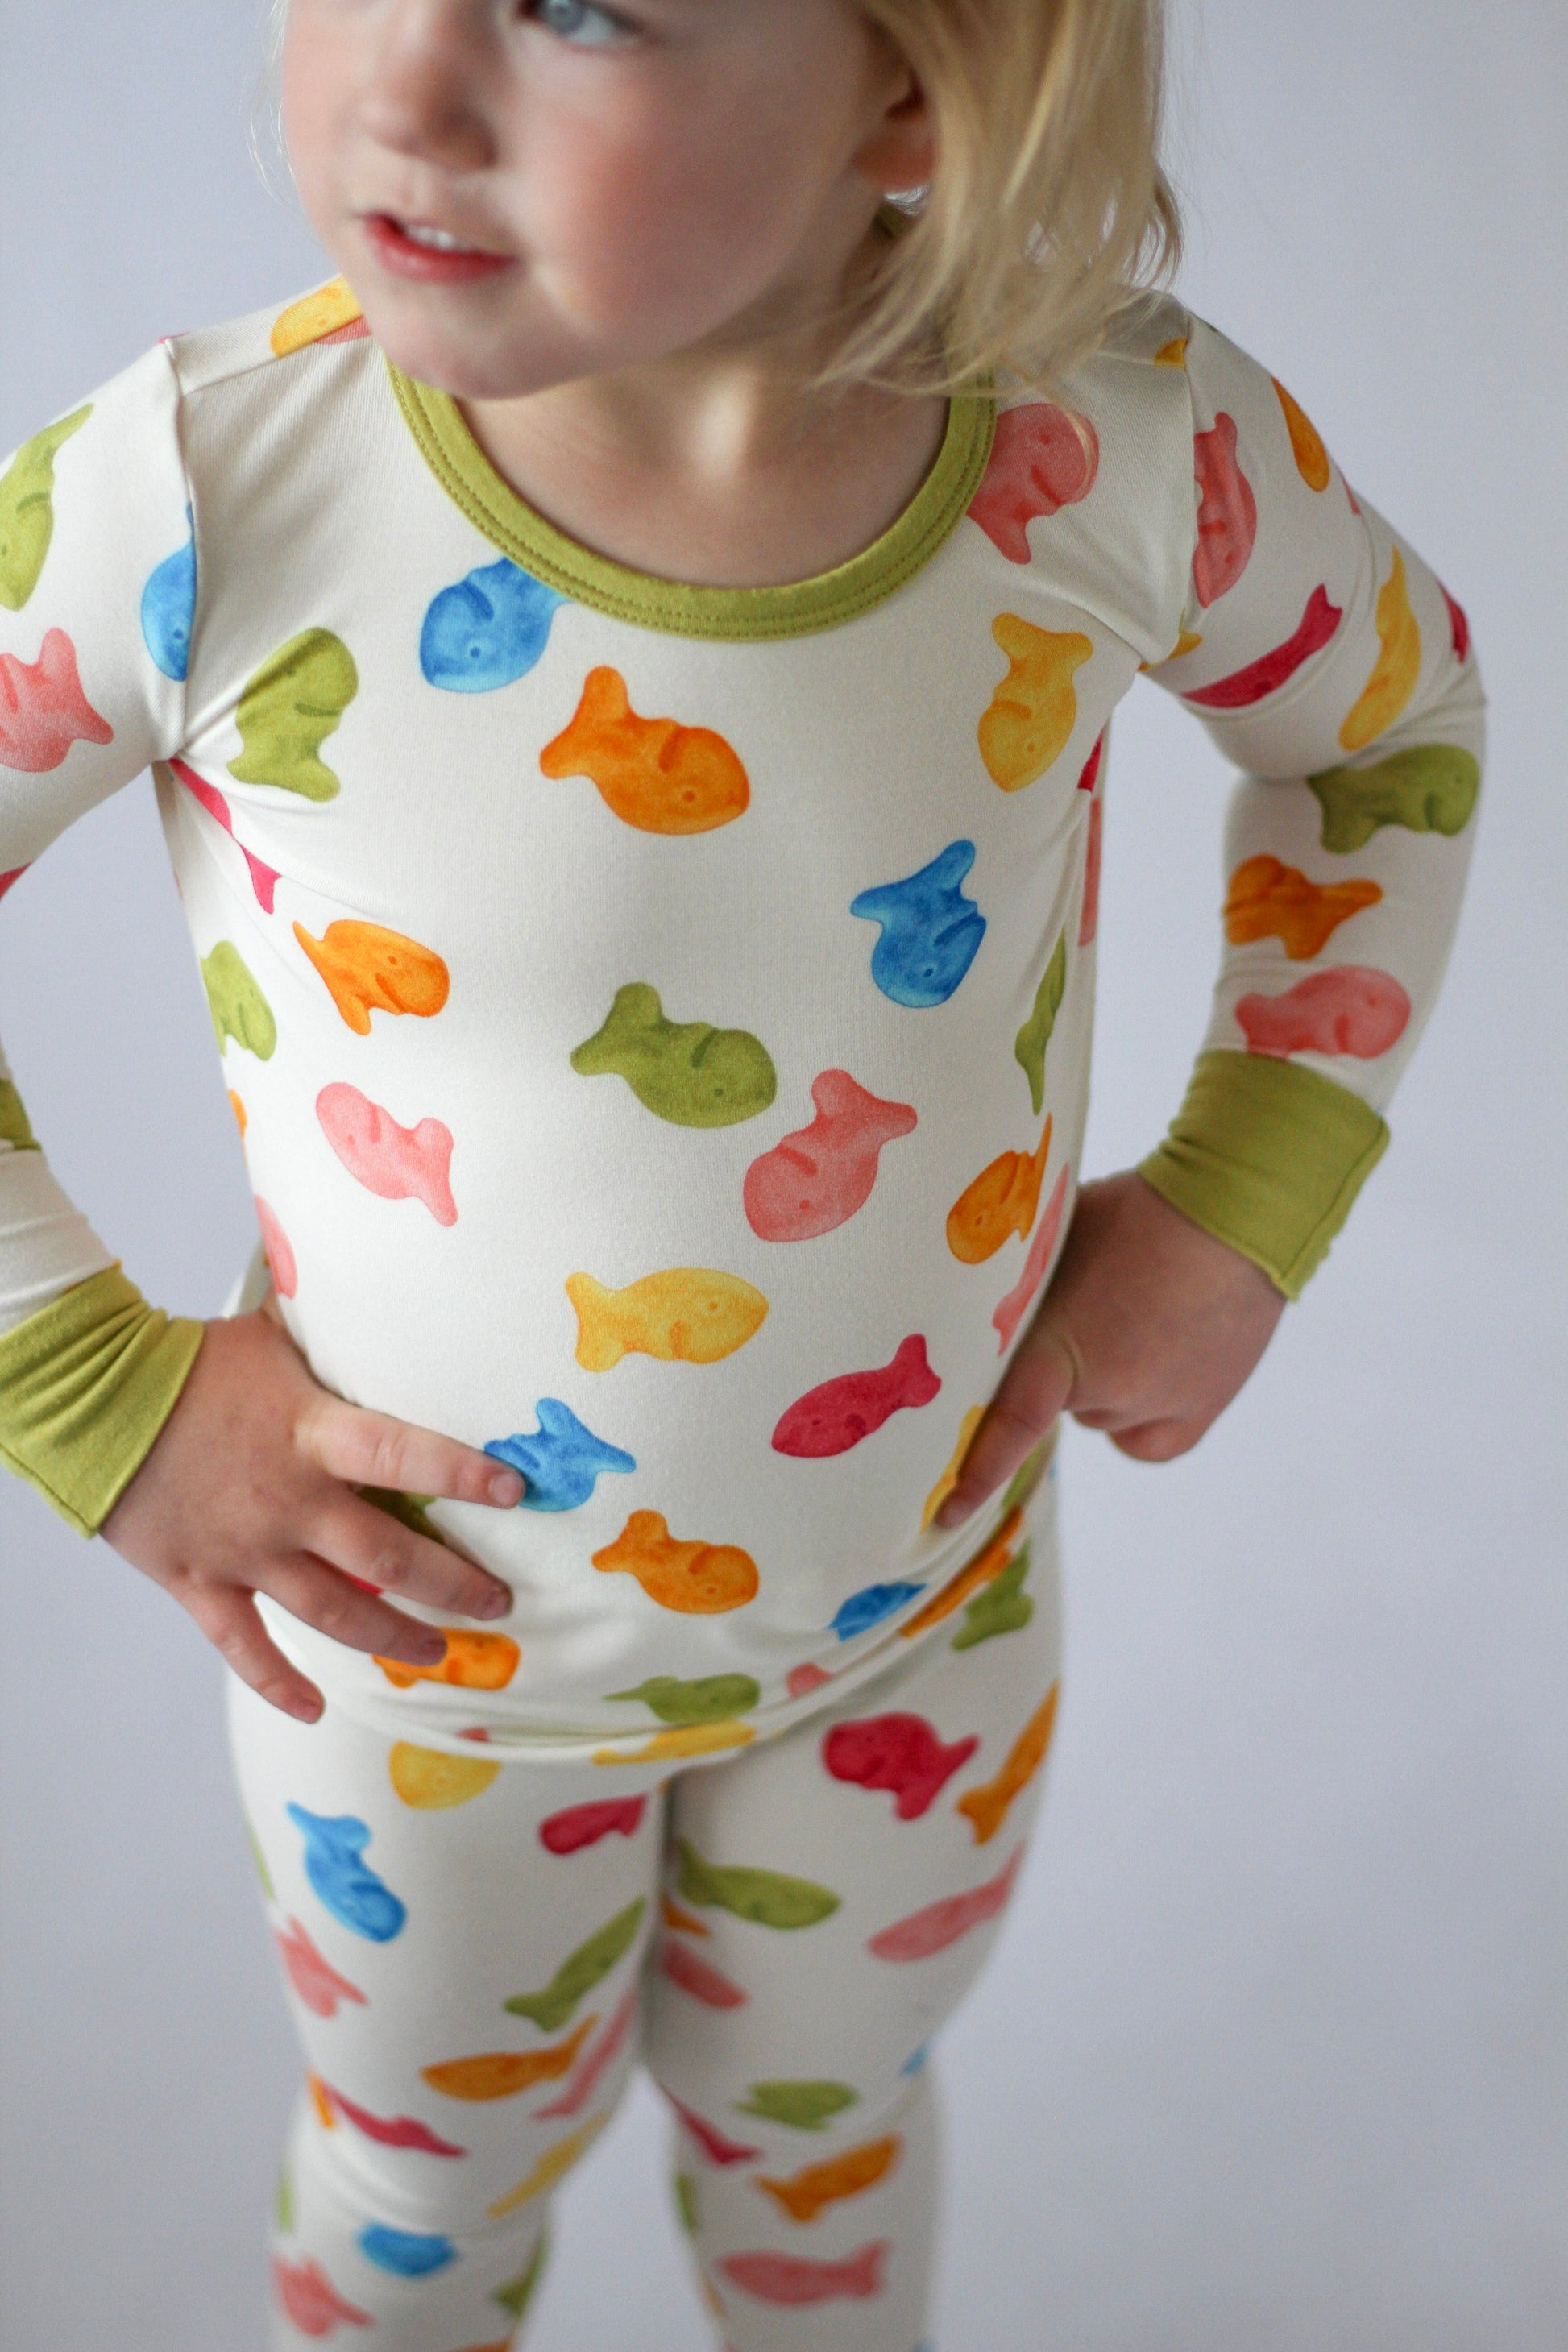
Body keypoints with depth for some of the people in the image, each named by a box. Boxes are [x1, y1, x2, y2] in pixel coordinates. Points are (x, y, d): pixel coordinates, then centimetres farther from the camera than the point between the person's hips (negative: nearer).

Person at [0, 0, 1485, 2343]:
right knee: (439, 2152, 28)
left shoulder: (1135, 452, -23)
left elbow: (1396, 714, 0)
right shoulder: (208, 495, -29)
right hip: (418, 1618, -1)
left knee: (816, 2104, 31)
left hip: (929, 1586, 2)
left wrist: (1250, 1196, -7)